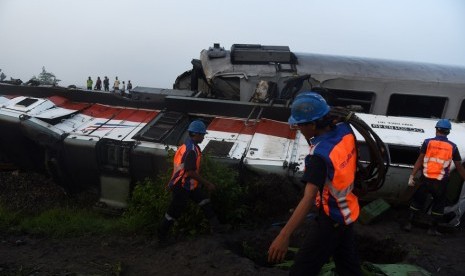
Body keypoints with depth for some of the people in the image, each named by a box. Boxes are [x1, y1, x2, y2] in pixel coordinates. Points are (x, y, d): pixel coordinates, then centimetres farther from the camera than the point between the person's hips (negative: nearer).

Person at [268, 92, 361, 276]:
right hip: (348, 212, 9)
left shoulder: (320, 154, -31)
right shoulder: (345, 130, -9)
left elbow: (309, 198, -40)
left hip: (330, 219, -8)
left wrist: (284, 235, -45)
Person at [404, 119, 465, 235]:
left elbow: (419, 160, -6)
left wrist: (412, 176, -3)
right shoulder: (452, 147, 0)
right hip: (441, 182, 0)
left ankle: (408, 224, 16)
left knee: (417, 200, 15)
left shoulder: (428, 142, -2)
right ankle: (433, 229, 20)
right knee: (438, 205, 16)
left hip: (426, 179, 0)